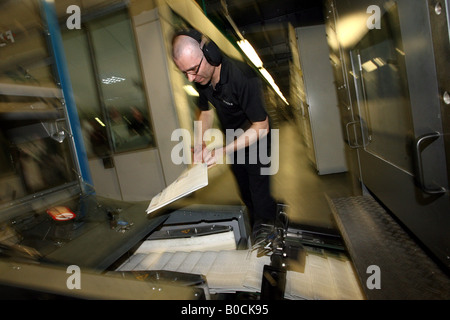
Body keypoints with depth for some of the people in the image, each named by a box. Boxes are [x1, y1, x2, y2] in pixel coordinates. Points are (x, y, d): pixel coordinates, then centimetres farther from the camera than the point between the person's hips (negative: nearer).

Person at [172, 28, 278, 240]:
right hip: (233, 139, 6)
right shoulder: (200, 78, -13)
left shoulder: (242, 76, -35)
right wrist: (199, 145, -11)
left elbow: (261, 127, -29)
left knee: (259, 196, -2)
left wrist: (224, 151, -34)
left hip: (256, 140, -6)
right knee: (246, 196, 19)